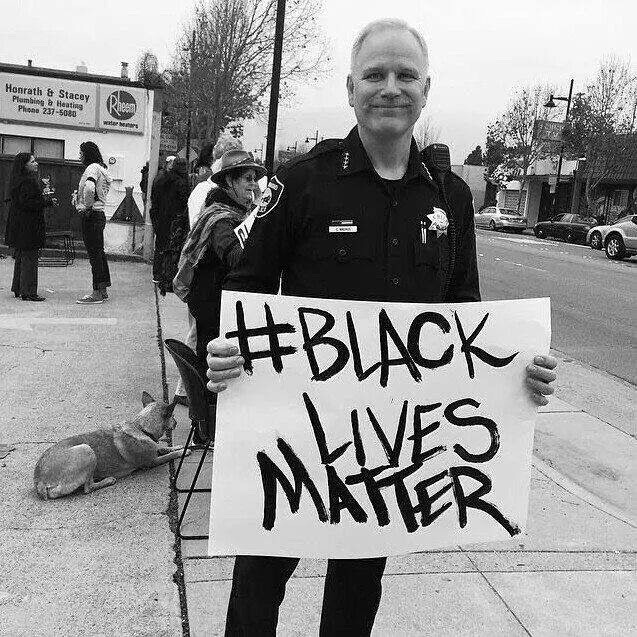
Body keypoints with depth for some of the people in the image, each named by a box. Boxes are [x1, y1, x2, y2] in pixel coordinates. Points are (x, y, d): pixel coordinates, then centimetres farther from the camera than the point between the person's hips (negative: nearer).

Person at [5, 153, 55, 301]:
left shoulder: (19, 180, 14)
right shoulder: (28, 181, -17)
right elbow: (26, 203, -24)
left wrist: (42, 194, 10)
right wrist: (46, 200, -15)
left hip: (18, 226, 10)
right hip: (28, 226, -10)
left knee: (21, 258, 16)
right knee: (29, 257, -5)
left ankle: (18, 289, 25)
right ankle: (28, 292, -1)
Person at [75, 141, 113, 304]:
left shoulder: (93, 167, -13)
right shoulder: (99, 168, 17)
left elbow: (89, 187, -31)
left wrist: (87, 207, -17)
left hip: (91, 215, -10)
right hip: (99, 215, 10)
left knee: (94, 254, -7)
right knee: (98, 252, 13)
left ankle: (97, 293, -4)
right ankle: (103, 290, 19)